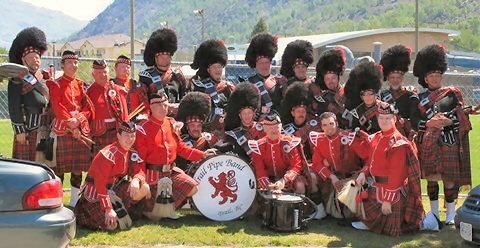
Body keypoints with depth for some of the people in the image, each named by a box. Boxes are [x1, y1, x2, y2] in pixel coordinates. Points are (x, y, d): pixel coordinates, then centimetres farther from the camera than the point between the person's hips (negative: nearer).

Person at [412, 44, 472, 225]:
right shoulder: (420, 99, 9)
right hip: (429, 144, 1)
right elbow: (415, 124, 4)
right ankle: (434, 213, 14)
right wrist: (429, 123, -15)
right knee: (432, 177, 1)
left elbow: (461, 119, 6)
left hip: (450, 143, -1)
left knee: (450, 178, 0)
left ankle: (451, 214, 13)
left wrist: (447, 121, -12)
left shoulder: (453, 93, 8)